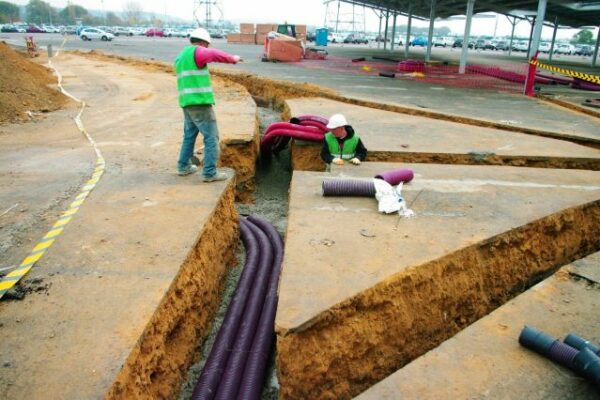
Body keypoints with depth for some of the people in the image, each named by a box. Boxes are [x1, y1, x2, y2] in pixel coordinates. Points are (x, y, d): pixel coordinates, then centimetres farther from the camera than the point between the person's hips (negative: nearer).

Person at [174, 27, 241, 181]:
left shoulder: (180, 58, 20)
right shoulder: (195, 51, -7)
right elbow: (215, 54, -19)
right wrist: (232, 59, -6)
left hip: (187, 103, 9)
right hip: (200, 103, -9)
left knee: (189, 134, 21)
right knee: (212, 137, -4)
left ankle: (184, 166, 26)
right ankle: (210, 172, -4)